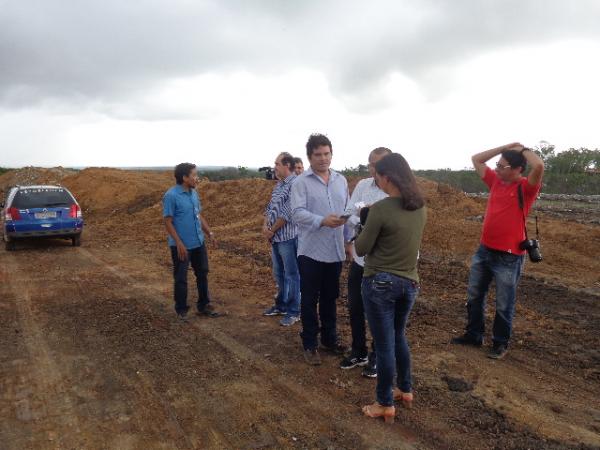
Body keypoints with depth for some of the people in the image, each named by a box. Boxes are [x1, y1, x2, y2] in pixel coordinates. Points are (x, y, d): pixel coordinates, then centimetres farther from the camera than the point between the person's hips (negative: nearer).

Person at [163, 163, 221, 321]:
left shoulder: (194, 193, 8)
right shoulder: (171, 196, -16)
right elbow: (168, 222, -16)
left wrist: (209, 233, 11)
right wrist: (179, 244, -20)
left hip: (198, 243, 8)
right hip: (182, 246, -7)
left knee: (202, 274, 14)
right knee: (181, 279, 5)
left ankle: (204, 306, 28)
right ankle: (181, 310, 20)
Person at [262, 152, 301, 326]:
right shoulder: (279, 185, 14)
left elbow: (287, 213, -20)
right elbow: (270, 207, 17)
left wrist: (272, 230, -11)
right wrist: (265, 225, 0)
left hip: (288, 237, -9)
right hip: (275, 238, 9)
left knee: (291, 274, 1)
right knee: (279, 273, 18)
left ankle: (294, 311, 12)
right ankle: (281, 305, 33)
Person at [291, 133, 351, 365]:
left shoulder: (341, 180, 9)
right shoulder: (301, 182, -7)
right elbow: (297, 213, -18)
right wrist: (323, 221, -33)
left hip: (335, 251, 5)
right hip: (311, 251, -4)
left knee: (330, 298, 17)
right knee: (310, 300, 6)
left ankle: (329, 339, 33)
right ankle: (310, 345, 20)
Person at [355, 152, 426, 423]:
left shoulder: (381, 208, -19)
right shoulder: (420, 207, 2)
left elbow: (361, 249, -12)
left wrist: (366, 227, 5)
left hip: (380, 283, -7)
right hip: (410, 282, 7)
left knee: (384, 344, 6)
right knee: (399, 336, 25)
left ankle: (386, 405, 21)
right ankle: (405, 390, 39)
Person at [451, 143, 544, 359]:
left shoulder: (527, 187, -11)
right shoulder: (495, 181, 6)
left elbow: (539, 166, -30)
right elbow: (476, 159, 13)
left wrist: (522, 149, -11)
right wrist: (506, 147, 5)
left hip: (509, 257, -6)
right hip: (484, 250, 7)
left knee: (504, 305, 8)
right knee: (474, 296, 17)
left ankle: (500, 343, 25)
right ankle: (474, 335, 33)